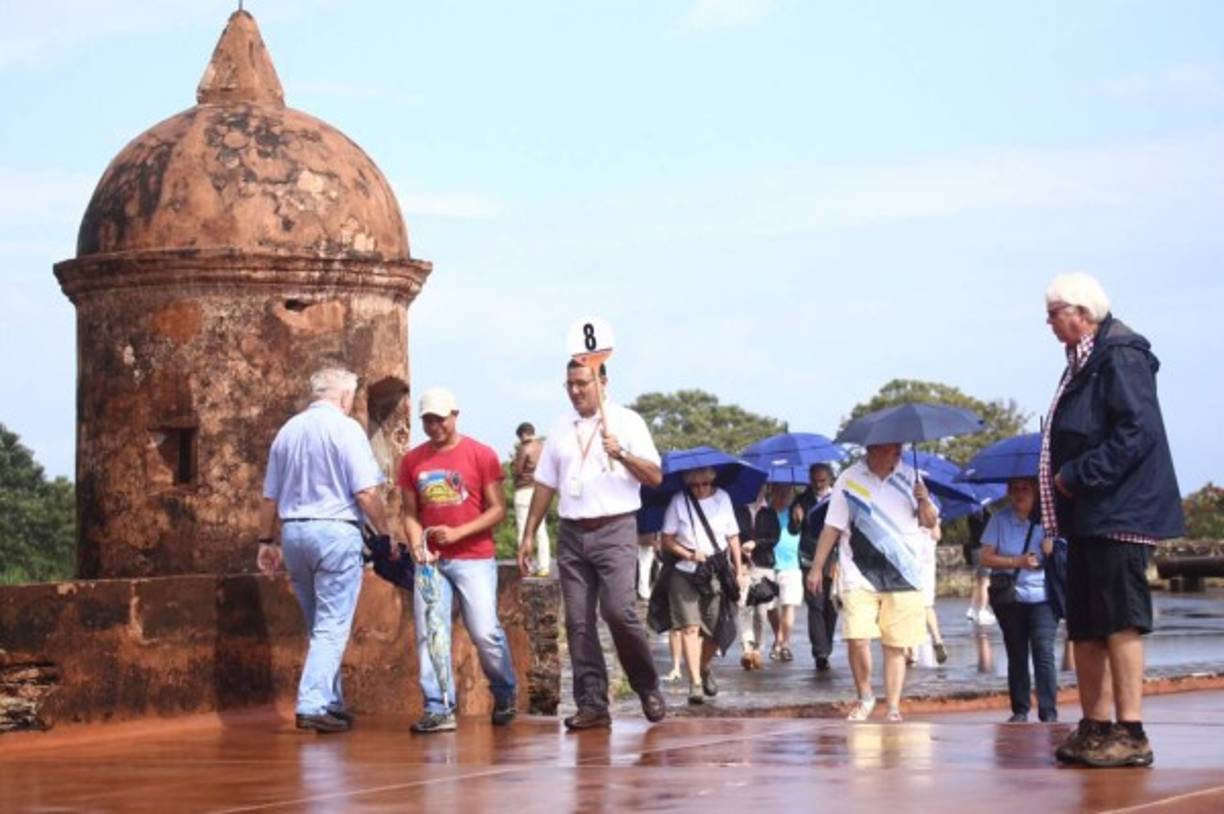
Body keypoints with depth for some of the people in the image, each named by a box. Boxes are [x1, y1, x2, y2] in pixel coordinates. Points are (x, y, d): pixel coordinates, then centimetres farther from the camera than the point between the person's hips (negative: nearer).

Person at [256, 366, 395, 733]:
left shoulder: (288, 431, 11)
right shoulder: (345, 428, -8)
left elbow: (270, 496, 16)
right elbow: (366, 494, -14)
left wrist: (267, 541, 24)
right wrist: (386, 535, -3)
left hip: (293, 531, 7)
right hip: (335, 530, -7)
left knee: (319, 624, 17)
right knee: (332, 626, -4)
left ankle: (331, 703, 22)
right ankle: (313, 706, -12)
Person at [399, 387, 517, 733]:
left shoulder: (481, 455, -2)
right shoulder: (412, 461, 8)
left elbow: (497, 509, -2)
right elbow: (410, 513, 11)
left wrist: (458, 533, -13)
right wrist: (417, 545, -8)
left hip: (474, 558, -3)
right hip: (431, 560, 3)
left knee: (485, 632, -7)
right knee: (428, 634, -5)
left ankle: (505, 697, 17)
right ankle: (438, 709, 0)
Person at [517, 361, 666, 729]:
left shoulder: (626, 422, 3)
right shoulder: (561, 429, 15)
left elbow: (655, 477, -2)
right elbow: (545, 485, 18)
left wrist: (621, 454, -17)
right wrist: (529, 535, 13)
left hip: (615, 532, -4)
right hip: (572, 534, 4)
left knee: (619, 611, -16)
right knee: (578, 621, -1)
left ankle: (648, 688, 2)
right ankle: (591, 703, 2)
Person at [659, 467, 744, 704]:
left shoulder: (722, 499, 6)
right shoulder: (678, 502, -2)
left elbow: (733, 537, 11)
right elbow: (667, 540, -1)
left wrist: (738, 570, 6)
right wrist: (689, 555, -15)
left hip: (717, 573, 2)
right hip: (684, 573, -2)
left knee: (717, 629, 4)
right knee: (690, 627, -13)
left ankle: (704, 667, 34)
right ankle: (695, 682, -14)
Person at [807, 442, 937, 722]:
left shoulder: (910, 478, 7)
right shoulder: (849, 479, 2)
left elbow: (930, 522, 13)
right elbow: (832, 527, 4)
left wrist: (924, 502, -9)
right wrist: (816, 568, 2)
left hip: (902, 576, 2)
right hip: (859, 576, -2)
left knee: (895, 646, 3)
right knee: (857, 638, -13)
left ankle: (893, 710, 11)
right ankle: (865, 697, 10)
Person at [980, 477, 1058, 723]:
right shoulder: (999, 520, 4)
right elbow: (986, 557, -1)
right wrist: (1017, 562, -12)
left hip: (1043, 598, -2)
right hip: (1010, 599, 2)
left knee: (1043, 653, -11)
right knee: (1017, 656, 9)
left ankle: (1049, 712, -11)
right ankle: (1020, 710, 17)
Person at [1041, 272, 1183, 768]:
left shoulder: (1121, 358, -12)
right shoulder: (1084, 364, 18)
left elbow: (1137, 433, -21)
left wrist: (1077, 475, -18)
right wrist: (1062, 482, 10)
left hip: (1117, 516, -10)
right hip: (1088, 517, 10)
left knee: (1119, 621, -11)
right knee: (1084, 628, 12)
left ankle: (1131, 735, -10)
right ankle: (1095, 728, 18)